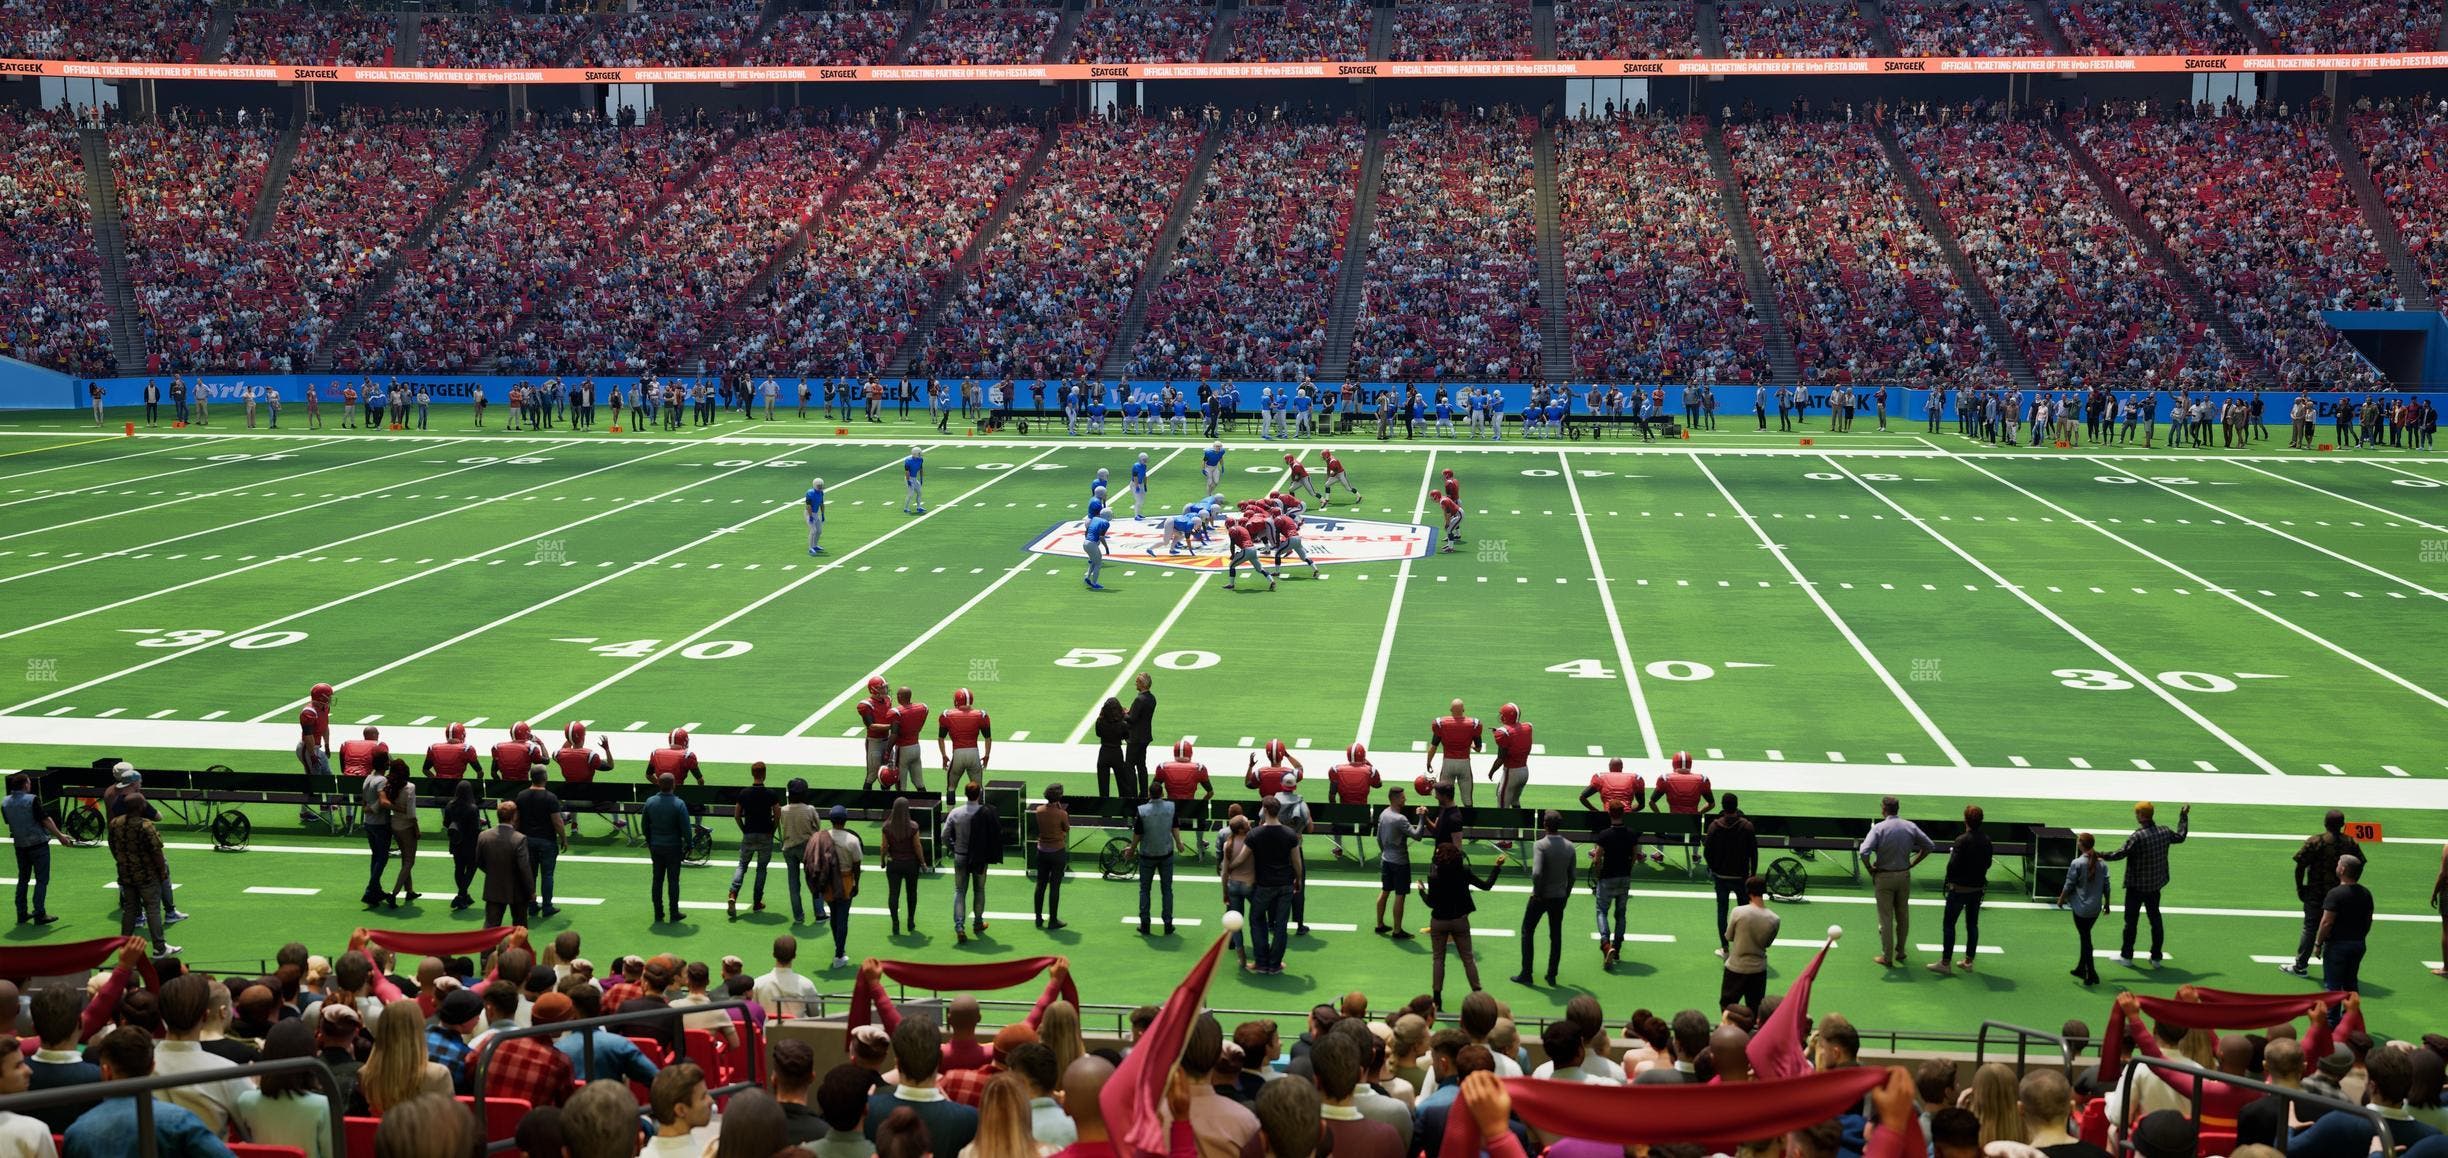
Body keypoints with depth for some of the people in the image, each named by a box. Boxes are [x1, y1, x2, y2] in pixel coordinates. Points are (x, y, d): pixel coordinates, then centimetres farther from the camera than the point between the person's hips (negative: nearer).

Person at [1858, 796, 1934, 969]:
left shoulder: (1879, 828, -14)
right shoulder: (1910, 827, -2)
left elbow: (1864, 852, -25)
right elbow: (1929, 846, 5)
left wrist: (1870, 870, -9)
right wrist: (1912, 863, 9)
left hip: (1884, 877, -4)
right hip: (1904, 876, 4)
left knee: (1886, 918, 4)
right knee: (1903, 916, 17)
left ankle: (1887, 957, 8)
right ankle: (1900, 952, 27)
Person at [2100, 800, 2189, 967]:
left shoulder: (2137, 837, -23)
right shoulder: (2164, 831, -3)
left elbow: (2120, 853, -26)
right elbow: (2180, 837, 17)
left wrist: (2100, 855, -21)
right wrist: (2184, 817, 31)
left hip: (2136, 886, -6)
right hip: (2155, 885, 6)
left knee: (2131, 920, 5)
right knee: (2155, 919, 14)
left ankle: (2126, 956, 12)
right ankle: (2156, 958, 18)